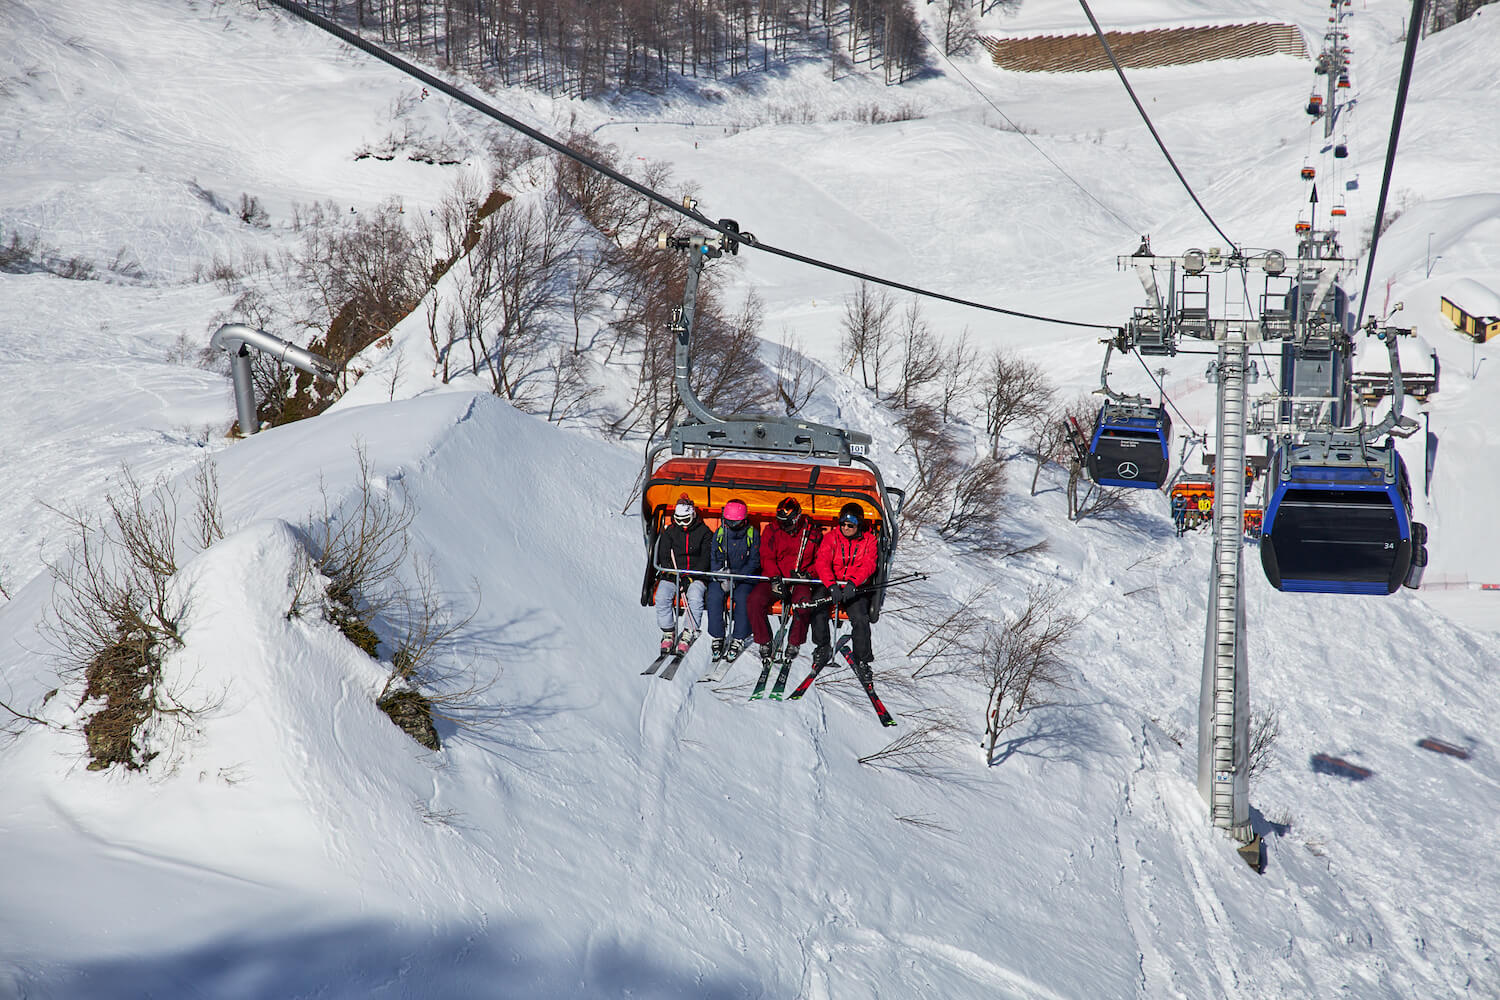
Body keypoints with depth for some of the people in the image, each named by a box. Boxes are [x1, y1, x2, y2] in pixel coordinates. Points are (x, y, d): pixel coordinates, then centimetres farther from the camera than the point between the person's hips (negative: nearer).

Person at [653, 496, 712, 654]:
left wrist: (692, 575, -14)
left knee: (695, 598, -33)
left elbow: (706, 558, -1)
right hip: (672, 574, 2)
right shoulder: (670, 531, 10)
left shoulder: (704, 532, 4)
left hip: (696, 574, -2)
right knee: (662, 597, -26)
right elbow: (663, 556, 8)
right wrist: (671, 571, -11)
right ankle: (668, 633, -13)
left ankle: (688, 635, -26)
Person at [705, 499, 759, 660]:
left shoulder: (752, 534, -2)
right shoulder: (719, 533, 4)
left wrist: (736, 577, -17)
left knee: (743, 599, -31)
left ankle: (739, 639, -23)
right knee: (714, 597, -27)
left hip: (745, 577, -2)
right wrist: (722, 578, -15)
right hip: (720, 576, 2)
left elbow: (754, 562, -5)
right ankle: (717, 638, -20)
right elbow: (714, 559, 3)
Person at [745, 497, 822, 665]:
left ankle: (794, 644, -17)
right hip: (774, 579, 2)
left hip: (800, 581, -2)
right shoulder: (772, 530, 5)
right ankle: (764, 643, -10)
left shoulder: (812, 533, 4)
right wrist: (775, 578, -19)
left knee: (804, 602, -34)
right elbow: (767, 557, -2)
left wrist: (808, 573, -13)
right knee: (754, 601, -25)